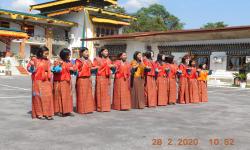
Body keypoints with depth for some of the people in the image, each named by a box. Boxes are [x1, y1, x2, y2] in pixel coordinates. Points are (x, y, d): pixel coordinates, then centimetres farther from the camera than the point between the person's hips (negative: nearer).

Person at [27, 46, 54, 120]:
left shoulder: (47, 61, 12)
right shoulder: (35, 59, -2)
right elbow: (29, 69, -3)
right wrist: (32, 66, -22)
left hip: (46, 81, 4)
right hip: (38, 81, -4)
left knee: (48, 96, 0)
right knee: (38, 96, -1)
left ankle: (47, 113, 6)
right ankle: (39, 113, 8)